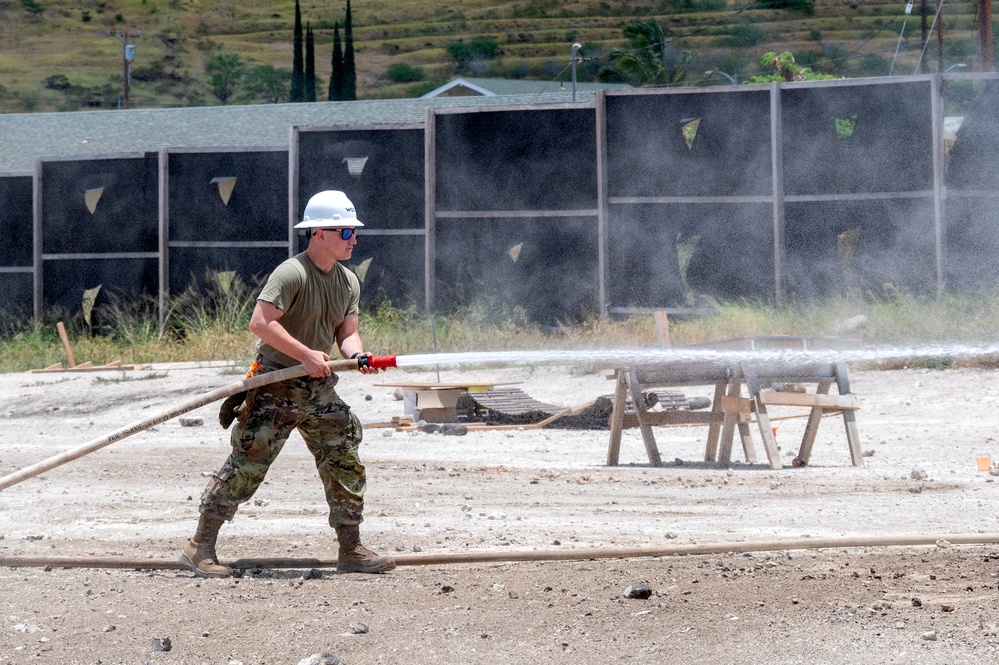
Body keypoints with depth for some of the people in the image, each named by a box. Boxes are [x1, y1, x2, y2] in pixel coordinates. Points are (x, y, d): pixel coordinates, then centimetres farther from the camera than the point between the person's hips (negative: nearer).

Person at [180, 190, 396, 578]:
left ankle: (351, 551, 15)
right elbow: (260, 323, -24)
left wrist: (356, 354, -10)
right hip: (275, 387, -8)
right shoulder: (292, 274, -17)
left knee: (346, 462, 6)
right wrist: (306, 355, -24)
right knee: (248, 464, -9)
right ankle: (200, 547, -2)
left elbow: (347, 332, 13)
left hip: (319, 389, 8)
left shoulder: (349, 282, 9)